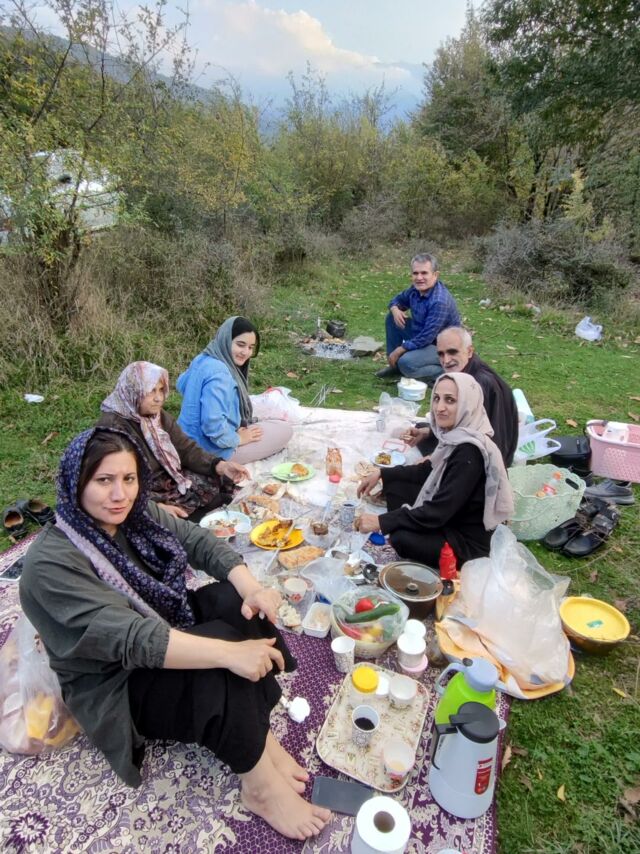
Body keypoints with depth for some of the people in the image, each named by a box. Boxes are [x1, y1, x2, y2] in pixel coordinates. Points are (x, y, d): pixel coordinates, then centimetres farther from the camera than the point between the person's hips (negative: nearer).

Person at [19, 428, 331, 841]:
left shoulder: (134, 513, -6)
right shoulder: (52, 563, -28)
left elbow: (198, 540, -7)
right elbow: (132, 639, -36)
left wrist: (251, 587, -26)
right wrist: (229, 653, -43)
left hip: (167, 629, 7)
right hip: (117, 686, -7)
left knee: (238, 601, -18)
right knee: (219, 654, -31)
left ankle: (256, 732, -11)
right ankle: (261, 785, -15)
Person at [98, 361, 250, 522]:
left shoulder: (158, 415, 5)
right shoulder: (111, 427, -20)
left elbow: (186, 449, 1)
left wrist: (221, 466, -15)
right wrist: (157, 507, -36)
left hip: (170, 482, 8)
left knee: (223, 482, -1)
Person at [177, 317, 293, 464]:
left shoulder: (203, 359, 2)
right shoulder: (218, 374, -28)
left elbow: (181, 384, 21)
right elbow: (213, 424, -36)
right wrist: (237, 439, -17)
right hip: (212, 451, -10)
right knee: (285, 430, -4)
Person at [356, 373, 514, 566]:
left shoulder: (469, 452, -29)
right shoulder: (455, 434, -3)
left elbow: (438, 512, -28)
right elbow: (428, 471, 14)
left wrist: (382, 522, -24)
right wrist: (381, 473, 7)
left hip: (467, 541, -8)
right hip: (448, 520, 9)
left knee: (400, 539, -25)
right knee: (394, 484, 3)